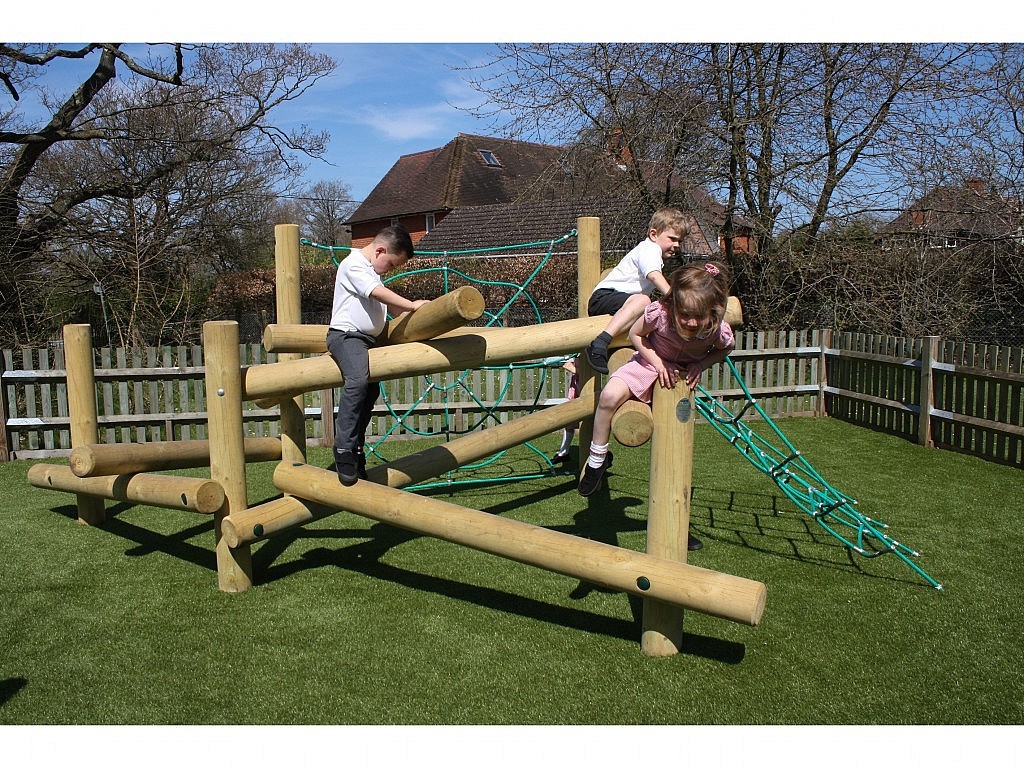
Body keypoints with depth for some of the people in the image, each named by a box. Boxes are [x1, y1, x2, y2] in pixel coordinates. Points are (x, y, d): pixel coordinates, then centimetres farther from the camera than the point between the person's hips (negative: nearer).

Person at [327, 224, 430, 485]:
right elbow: (380, 294, -20)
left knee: (371, 390, 11)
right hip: (345, 335, -11)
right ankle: (343, 449, -32)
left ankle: (355, 449, 24)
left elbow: (388, 305, 29)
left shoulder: (371, 271, 23)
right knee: (358, 379, -33)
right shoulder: (354, 265, -8)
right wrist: (412, 305, -21)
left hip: (367, 339, 11)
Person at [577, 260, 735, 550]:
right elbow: (635, 334, -13)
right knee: (610, 395, -33)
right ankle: (597, 458, -8)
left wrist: (701, 365, -20)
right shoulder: (659, 312, -35)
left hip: (683, 377, 1)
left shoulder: (720, 331, -30)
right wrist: (656, 361, -24)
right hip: (650, 364, -1)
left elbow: (726, 349, -4)